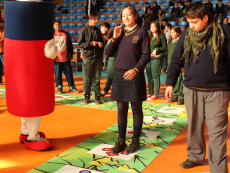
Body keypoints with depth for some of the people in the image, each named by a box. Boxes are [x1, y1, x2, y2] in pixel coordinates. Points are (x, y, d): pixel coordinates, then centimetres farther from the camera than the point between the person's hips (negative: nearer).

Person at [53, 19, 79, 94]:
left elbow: (70, 45, 12)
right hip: (56, 59, -1)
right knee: (58, 74, 5)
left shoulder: (66, 34, 5)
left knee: (69, 73, 7)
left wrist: (71, 55, 11)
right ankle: (59, 87, 17)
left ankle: (72, 87, 18)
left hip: (66, 59, 1)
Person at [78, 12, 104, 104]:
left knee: (97, 78, 6)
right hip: (88, 58, -3)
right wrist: (91, 44, -14)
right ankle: (87, 96, 15)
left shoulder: (98, 30, 11)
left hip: (98, 57, 3)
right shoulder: (84, 30, -1)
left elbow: (101, 42, 21)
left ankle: (97, 96, 14)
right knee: (87, 79, 4)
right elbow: (80, 44, -4)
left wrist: (101, 44, -3)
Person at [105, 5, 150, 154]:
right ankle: (121, 140, 19)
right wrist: (114, 38, -5)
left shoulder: (142, 32, -2)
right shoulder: (120, 32, 10)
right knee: (121, 109, 9)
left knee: (136, 108, 6)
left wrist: (135, 69, -21)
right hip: (119, 74, 4)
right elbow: (108, 53, 7)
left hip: (134, 75, -4)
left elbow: (146, 56, -8)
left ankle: (136, 141, 17)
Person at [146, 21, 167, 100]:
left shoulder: (161, 36, -1)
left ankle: (156, 94, 0)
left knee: (155, 76, -6)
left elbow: (165, 48, -3)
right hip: (148, 58, 6)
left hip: (156, 59, -6)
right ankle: (150, 93, 17)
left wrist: (156, 49, -13)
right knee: (149, 76, 8)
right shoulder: (149, 36, 16)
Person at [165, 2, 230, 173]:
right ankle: (196, 156, 32)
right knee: (194, 126, 14)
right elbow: (176, 60, 9)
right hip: (192, 89, 3)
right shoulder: (186, 34, 3)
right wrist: (170, 83, 6)